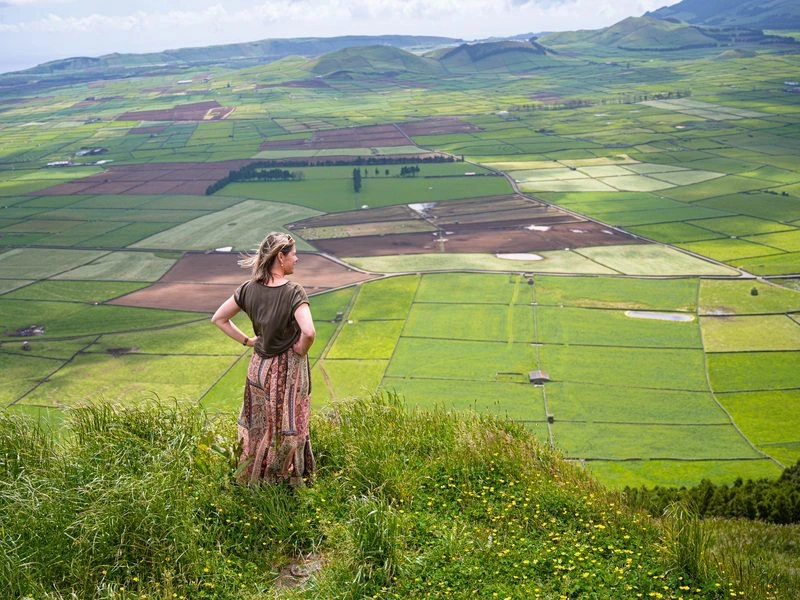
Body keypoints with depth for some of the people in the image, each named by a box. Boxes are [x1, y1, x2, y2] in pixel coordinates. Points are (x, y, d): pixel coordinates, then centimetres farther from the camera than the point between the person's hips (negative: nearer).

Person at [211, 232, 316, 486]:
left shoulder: (249, 289, -3)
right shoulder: (293, 291, -20)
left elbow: (218, 318, 4)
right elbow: (308, 332, -32)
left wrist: (247, 340, 7)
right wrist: (301, 350, -12)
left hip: (259, 367, 5)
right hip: (288, 370, -5)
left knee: (258, 427, 18)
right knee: (288, 428, 8)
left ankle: (252, 478, 30)